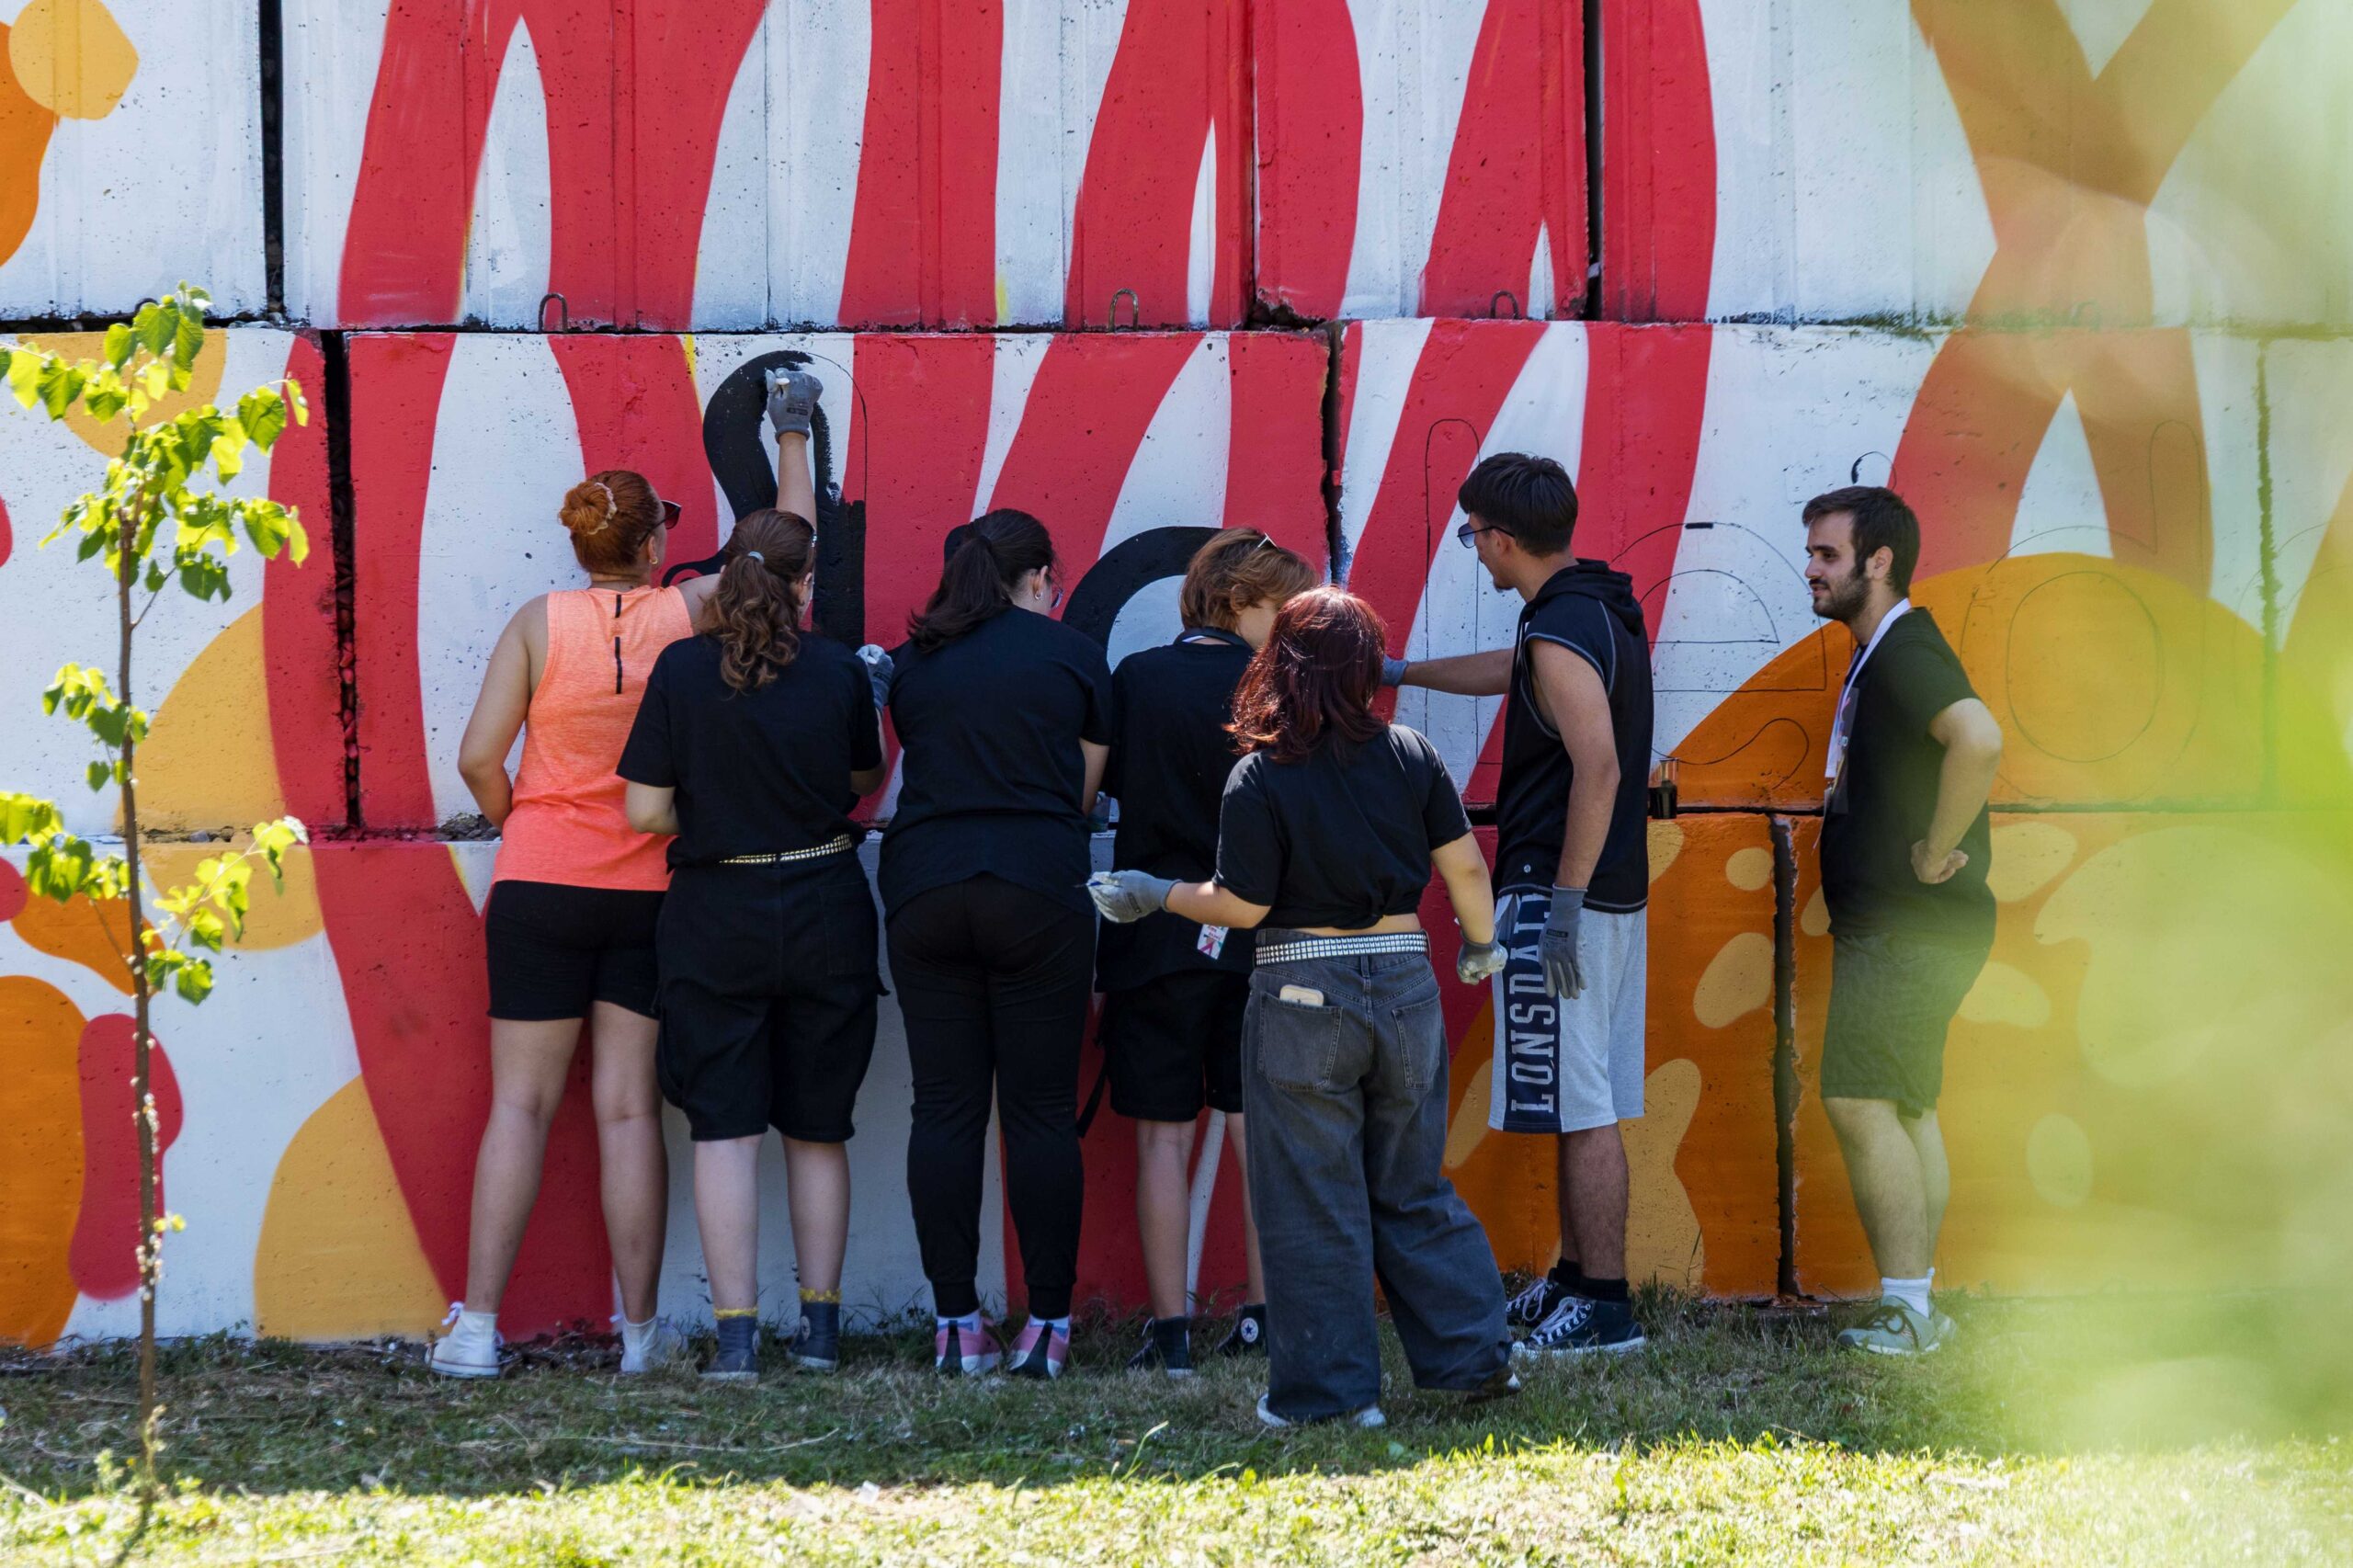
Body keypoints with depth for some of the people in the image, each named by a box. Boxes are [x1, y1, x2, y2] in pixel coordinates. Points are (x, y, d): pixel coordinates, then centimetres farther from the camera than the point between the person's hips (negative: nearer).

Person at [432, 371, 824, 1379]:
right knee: (630, 1108, 3)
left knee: (520, 1104, 1)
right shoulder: (689, 614, -3)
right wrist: (793, 435, 27)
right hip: (652, 891, 1)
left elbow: (479, 757, -7)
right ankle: (641, 1330, 5)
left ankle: (477, 1326, -3)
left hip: (540, 884, -1)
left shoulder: (539, 623, -5)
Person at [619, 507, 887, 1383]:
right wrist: (874, 703, 31)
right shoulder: (838, 671, -5)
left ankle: (736, 1333, -7)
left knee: (723, 1127, 1)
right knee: (817, 1127, 13)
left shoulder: (682, 670, -7)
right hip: (825, 909, 1)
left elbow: (645, 811, -7)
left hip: (715, 914, -1)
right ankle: (820, 1325, 18)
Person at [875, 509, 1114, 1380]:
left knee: (945, 1108, 3)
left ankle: (955, 1323, 2)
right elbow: (1083, 792, 12)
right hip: (1039, 888, -2)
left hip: (924, 890, 2)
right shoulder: (1071, 655, 5)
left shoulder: (912, 662, 12)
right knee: (1041, 1111, 0)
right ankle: (1047, 1323, -2)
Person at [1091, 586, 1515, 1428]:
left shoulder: (1260, 779, -11)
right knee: (1414, 1191, 15)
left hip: (1301, 1002, -4)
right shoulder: (1411, 756, -1)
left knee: (1312, 1201, 4)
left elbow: (1241, 907, -10)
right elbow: (1465, 866, 2)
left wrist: (1155, 895, 6)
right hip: (1405, 986, 4)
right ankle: (1474, 1355, 13)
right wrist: (1481, 945, 19)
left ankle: (1334, 1386, 6)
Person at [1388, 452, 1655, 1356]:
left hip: (1561, 899, -10)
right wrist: (1400, 672, 46)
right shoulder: (1602, 609, 14)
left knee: (1582, 1109, -8)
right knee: (1586, 1104, 15)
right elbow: (1511, 672, 34)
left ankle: (1606, 1310, -7)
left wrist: (1562, 904, -23)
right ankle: (1576, 1278, 23)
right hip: (1616, 893, 10)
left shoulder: (1561, 632, -17)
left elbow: (1598, 767, -25)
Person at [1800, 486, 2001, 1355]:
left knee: (1860, 1101, -14)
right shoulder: (1876, 657, 16)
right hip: (1898, 926, 11)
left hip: (1910, 929, -11)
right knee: (1905, 1109, 13)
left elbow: (1978, 738, -36)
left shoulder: (1906, 656, -17)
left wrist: (1937, 851, -27)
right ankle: (1915, 1305, 18)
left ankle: (1906, 1308, -14)